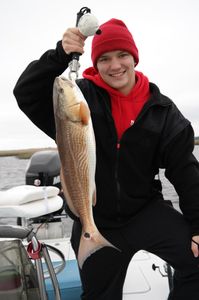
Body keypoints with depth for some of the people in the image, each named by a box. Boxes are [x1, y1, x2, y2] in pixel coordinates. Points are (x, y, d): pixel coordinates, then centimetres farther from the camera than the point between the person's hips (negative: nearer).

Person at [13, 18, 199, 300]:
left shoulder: (162, 110, -3)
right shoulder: (80, 97, -7)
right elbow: (27, 94, -18)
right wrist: (60, 55, -31)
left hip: (146, 212, 1)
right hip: (94, 223, 0)